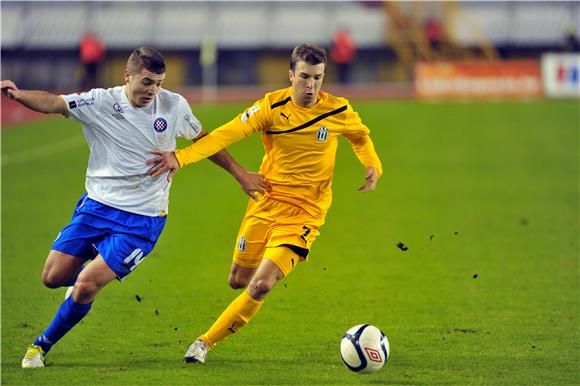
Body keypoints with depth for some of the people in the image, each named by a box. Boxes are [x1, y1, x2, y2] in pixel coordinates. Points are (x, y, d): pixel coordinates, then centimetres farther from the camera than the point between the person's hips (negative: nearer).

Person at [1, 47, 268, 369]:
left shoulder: (173, 106, -4)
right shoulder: (100, 102, -8)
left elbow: (204, 140, 13)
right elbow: (53, 103, -22)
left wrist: (239, 173, 15)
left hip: (142, 219, -2)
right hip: (96, 206, 2)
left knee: (85, 287, -14)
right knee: (53, 277, 0)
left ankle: (43, 345, 9)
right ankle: (95, 272, 35)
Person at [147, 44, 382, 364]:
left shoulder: (338, 111, -5)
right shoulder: (272, 107, -9)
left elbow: (361, 137, 17)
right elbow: (226, 134, -18)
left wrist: (373, 166, -3)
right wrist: (180, 157, -30)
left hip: (303, 214, -2)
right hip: (266, 202, 2)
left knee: (260, 287, -16)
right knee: (238, 280, 10)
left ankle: (205, 343, -1)